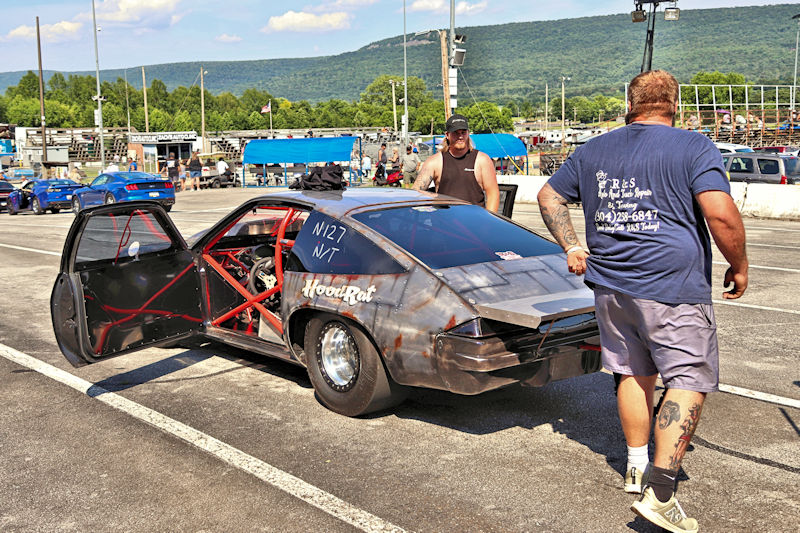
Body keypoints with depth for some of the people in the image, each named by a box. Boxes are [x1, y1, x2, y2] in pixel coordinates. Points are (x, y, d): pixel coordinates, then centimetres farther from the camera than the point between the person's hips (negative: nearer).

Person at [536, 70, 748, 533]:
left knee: (634, 374, 18)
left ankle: (638, 466, 30)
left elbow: (549, 196, 18)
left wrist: (571, 245, 18)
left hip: (610, 285, 6)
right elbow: (722, 216, -15)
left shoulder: (593, 151, 11)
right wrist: (739, 267, -1)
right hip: (673, 287, -5)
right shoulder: (694, 147, -5)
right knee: (690, 380, 0)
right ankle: (660, 491, -7)